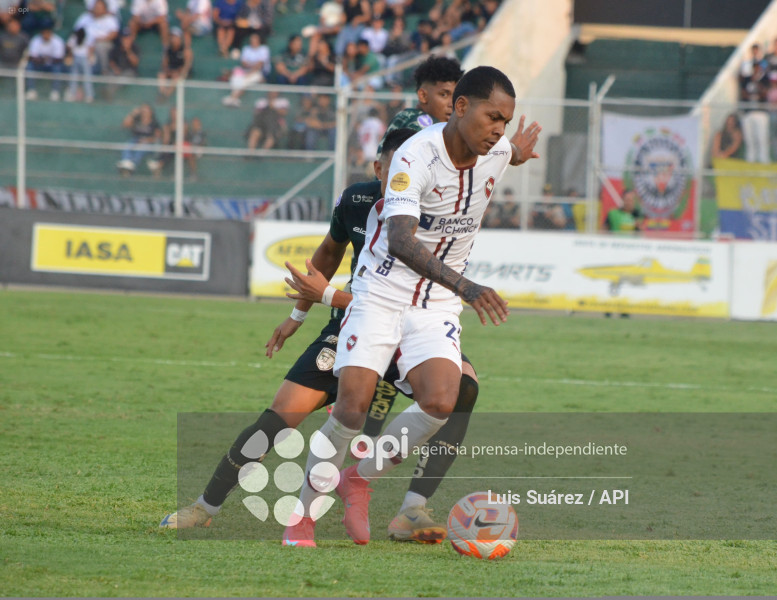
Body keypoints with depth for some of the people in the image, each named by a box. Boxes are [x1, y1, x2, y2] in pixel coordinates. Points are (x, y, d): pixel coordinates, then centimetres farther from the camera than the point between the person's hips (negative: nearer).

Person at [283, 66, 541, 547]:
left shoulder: (498, 152, -3)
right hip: (381, 294, -4)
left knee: (440, 402, -20)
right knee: (353, 403, -16)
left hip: (437, 305, 4)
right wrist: (464, 286, -45)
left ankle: (360, 480, 3)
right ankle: (304, 512, 5)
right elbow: (400, 241, -35)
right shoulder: (415, 156, -22)